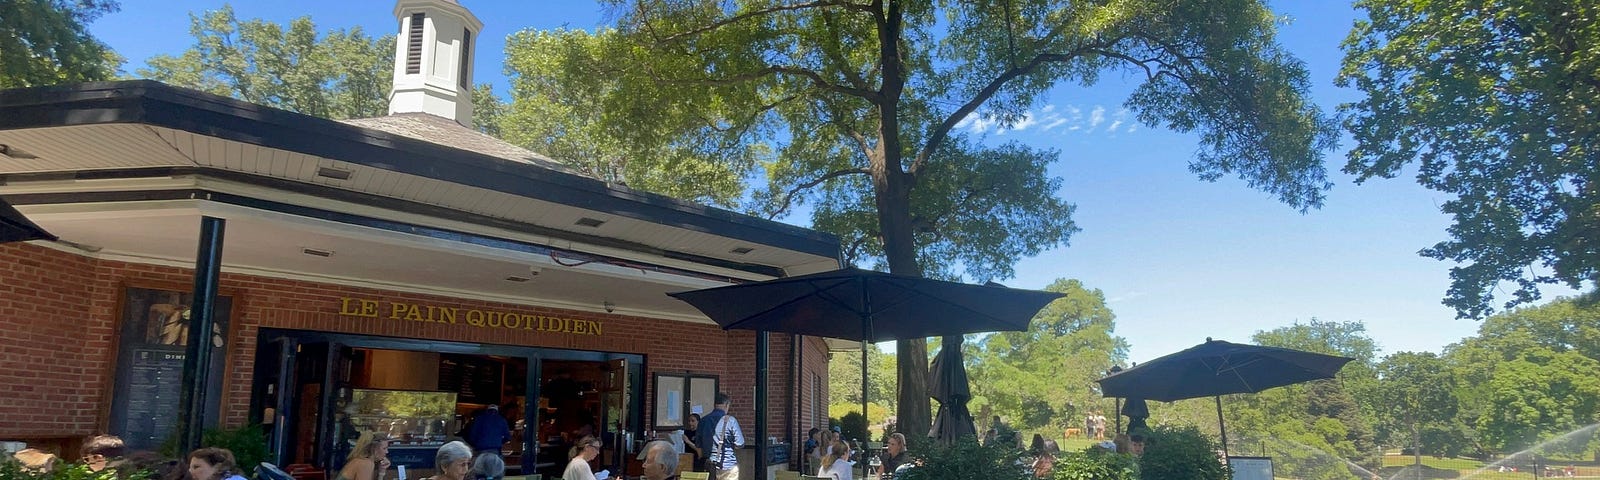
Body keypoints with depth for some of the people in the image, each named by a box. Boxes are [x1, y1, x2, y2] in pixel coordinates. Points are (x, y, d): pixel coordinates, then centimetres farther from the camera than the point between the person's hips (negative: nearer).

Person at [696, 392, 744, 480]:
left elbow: (698, 444, 11)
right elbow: (739, 444, -9)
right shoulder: (730, 420, -10)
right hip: (728, 465, -4)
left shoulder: (704, 420, 3)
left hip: (709, 465, 4)